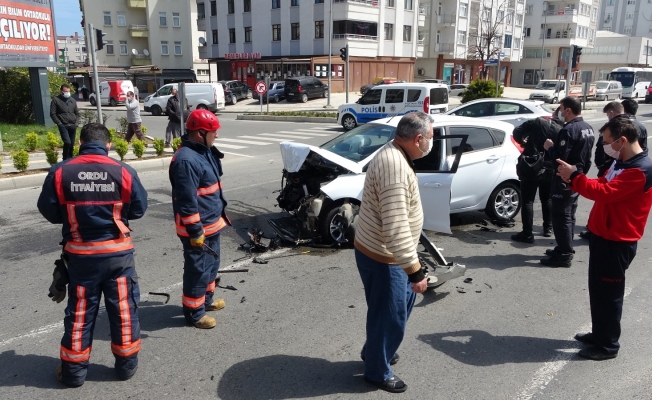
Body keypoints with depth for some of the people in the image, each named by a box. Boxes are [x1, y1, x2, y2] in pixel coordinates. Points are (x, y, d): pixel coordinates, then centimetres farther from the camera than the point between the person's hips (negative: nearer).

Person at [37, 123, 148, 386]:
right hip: (118, 252, -1)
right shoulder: (123, 172, -12)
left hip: (80, 254, 1)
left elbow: (49, 211, -1)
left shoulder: (60, 172, -10)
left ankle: (74, 370, 29)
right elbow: (139, 209, -4)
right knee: (123, 308, 13)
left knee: (79, 312, 15)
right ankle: (127, 364, 26)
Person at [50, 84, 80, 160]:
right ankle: (65, 160, -5)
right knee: (67, 142, -18)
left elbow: (77, 113, 21)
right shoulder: (56, 100, 1)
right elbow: (52, 113, -2)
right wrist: (59, 123, -8)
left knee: (72, 144, 6)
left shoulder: (72, 100, 15)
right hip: (63, 126, -5)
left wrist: (76, 122, 7)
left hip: (73, 126, 5)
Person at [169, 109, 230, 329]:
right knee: (198, 269, 2)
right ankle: (194, 312, 17)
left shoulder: (205, 152, 8)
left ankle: (206, 299, 41)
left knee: (212, 263, 23)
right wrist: (195, 231, -24)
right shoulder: (186, 160, -25)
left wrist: (219, 215, 24)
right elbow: (187, 201, -26)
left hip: (212, 223, 10)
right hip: (197, 227, -10)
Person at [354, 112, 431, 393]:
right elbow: (396, 228, -33)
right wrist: (415, 270, -27)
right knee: (390, 315, 7)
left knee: (403, 301, 25)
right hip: (381, 257, -10)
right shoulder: (395, 166, -29)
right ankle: (378, 371, 30)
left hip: (388, 253, 10)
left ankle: (375, 351, 44)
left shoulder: (394, 154, 5)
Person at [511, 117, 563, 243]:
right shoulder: (560, 130, -2)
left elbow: (517, 132, -10)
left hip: (531, 168, -3)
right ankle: (548, 228, 31)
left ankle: (527, 234, -2)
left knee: (527, 201, 0)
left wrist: (523, 143, 8)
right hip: (549, 170, 3)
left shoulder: (536, 123, -5)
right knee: (547, 199, 21)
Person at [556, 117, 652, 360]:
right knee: (597, 289, 18)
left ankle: (608, 345, 15)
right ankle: (599, 334, 32)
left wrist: (574, 175, -21)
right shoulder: (621, 162, 11)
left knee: (609, 294, 2)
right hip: (601, 235, 10)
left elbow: (604, 192, -29)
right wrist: (573, 179, 0)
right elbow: (602, 185, 16)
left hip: (617, 242, -10)